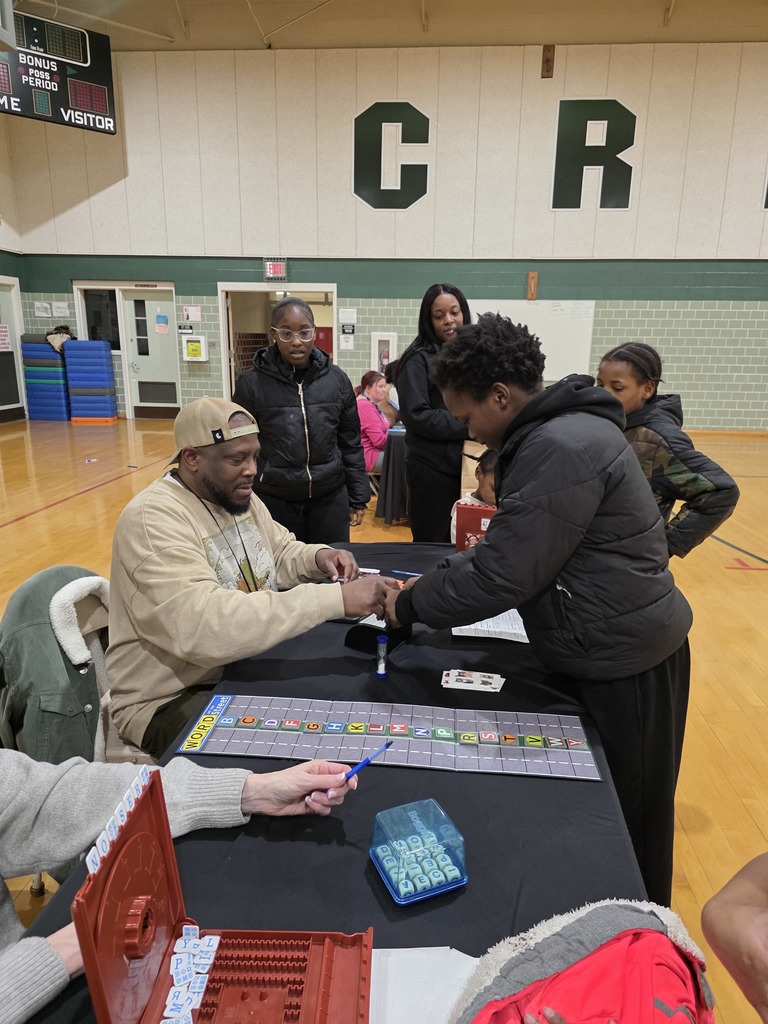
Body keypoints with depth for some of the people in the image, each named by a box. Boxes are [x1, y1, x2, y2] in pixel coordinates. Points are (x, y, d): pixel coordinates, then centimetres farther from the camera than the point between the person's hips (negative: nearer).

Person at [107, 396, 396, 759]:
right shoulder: (153, 519, -24)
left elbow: (280, 554, 18)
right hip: (174, 698, -8)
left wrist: (317, 557, -7)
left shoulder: (238, 497, 3)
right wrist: (335, 599, -39)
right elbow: (205, 626, -37)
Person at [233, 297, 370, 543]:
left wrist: (358, 498, 7)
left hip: (330, 498, 2)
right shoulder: (251, 384, -6)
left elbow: (351, 444, 7)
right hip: (273, 500, -2)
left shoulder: (337, 379, 0)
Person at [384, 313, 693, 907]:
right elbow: (514, 548, 13)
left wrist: (409, 606, -12)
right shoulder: (555, 431, 8)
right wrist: (430, 585, 6)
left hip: (623, 666, -9)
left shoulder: (561, 448, -26)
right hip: (602, 653, 10)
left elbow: (503, 576, -26)